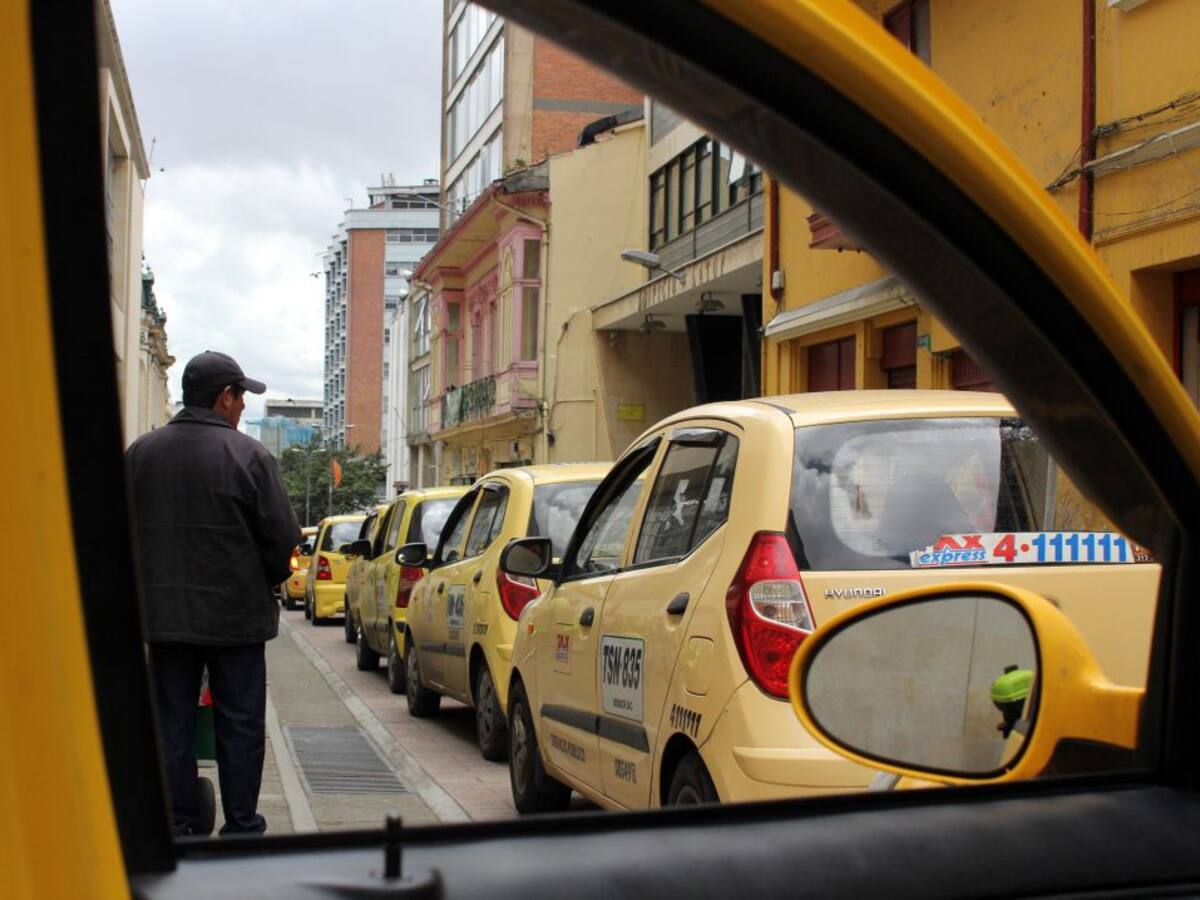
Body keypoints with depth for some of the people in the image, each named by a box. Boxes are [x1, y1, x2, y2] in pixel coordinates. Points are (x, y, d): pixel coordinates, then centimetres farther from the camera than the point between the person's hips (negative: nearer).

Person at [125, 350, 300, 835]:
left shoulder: (140, 453, 4)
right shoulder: (248, 455, -10)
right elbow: (282, 536, -10)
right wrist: (267, 581, 9)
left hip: (164, 613, 4)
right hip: (236, 613, -4)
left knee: (172, 723, 10)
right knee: (239, 725, 5)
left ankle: (177, 827, 13)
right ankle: (241, 828, 9)